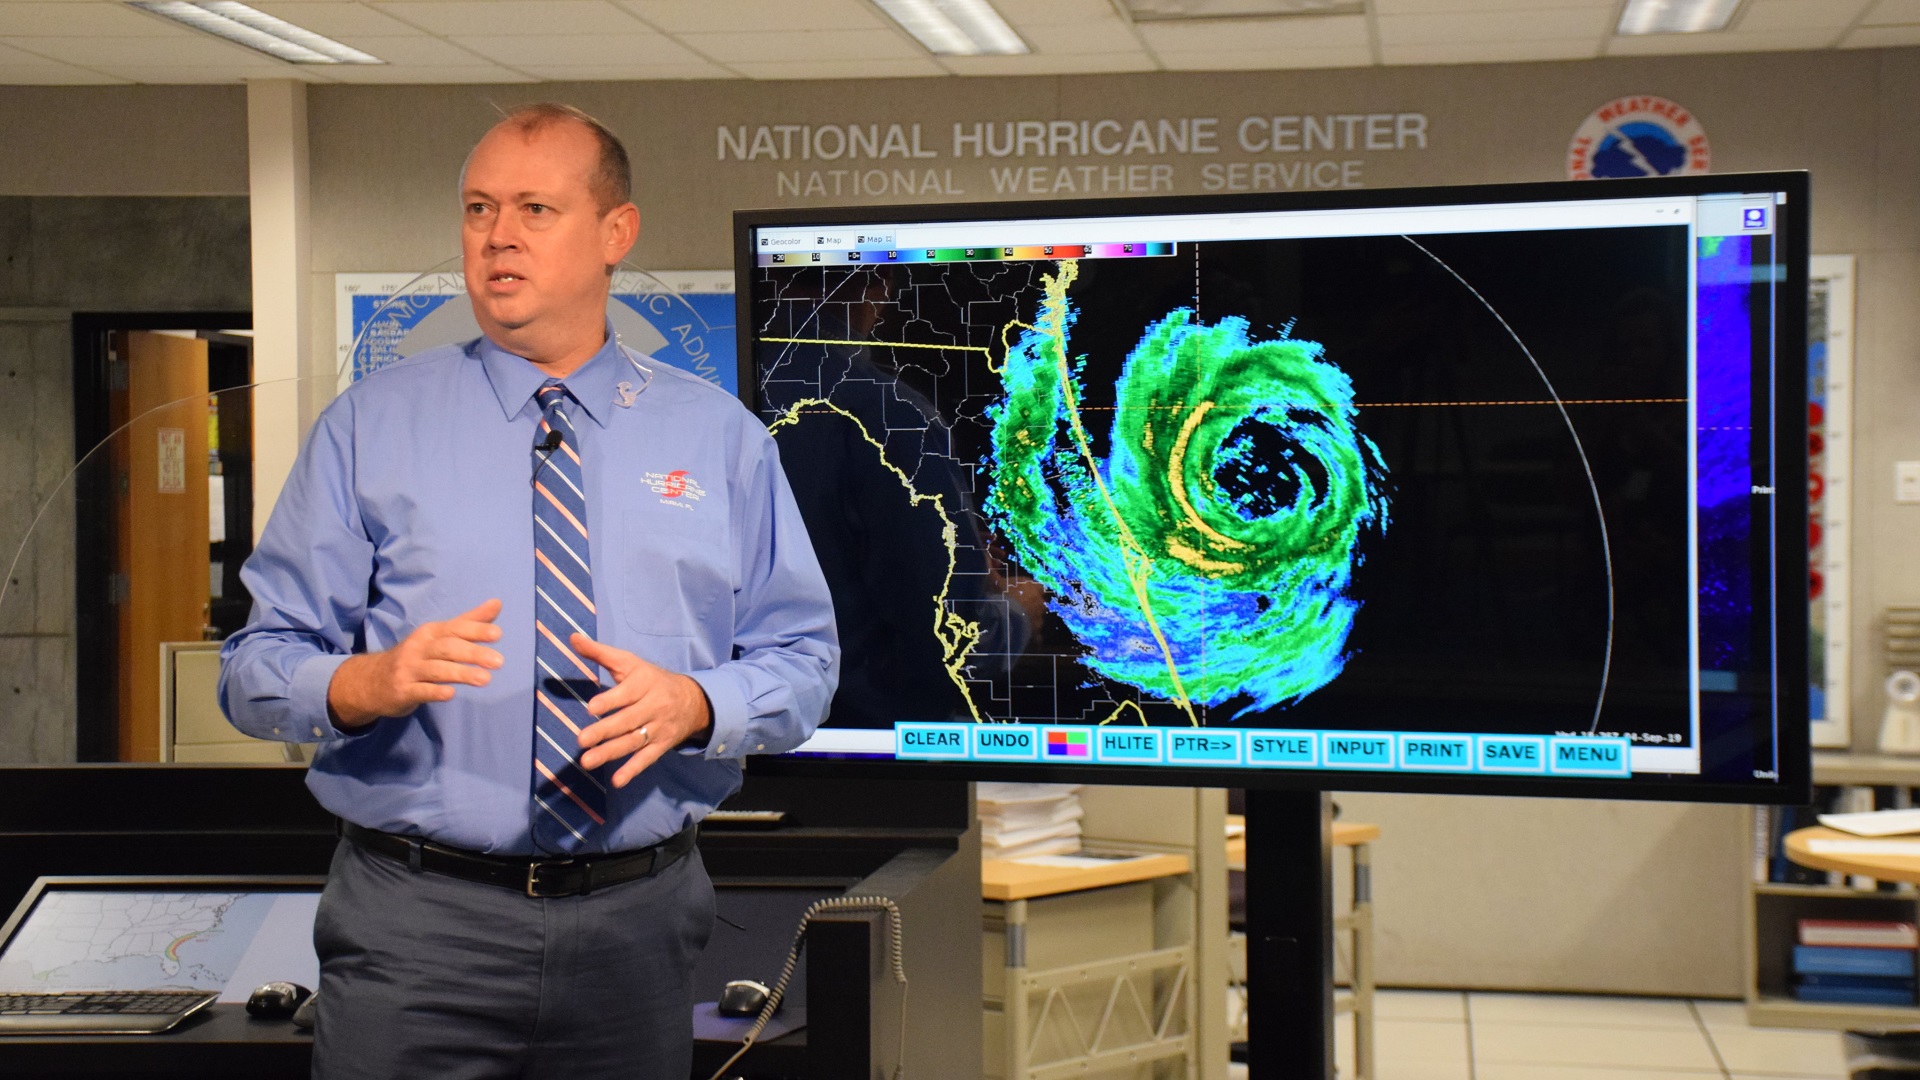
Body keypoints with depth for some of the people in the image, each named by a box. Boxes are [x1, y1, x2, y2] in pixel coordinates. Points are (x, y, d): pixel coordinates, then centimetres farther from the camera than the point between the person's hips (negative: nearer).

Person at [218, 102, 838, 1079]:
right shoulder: (370, 426, 3)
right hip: (415, 924, -1)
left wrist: (693, 702, -16)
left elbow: (803, 661, 4)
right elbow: (255, 666, -1)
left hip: (639, 922, 2)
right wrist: (366, 682, -22)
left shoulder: (718, 436, 7)